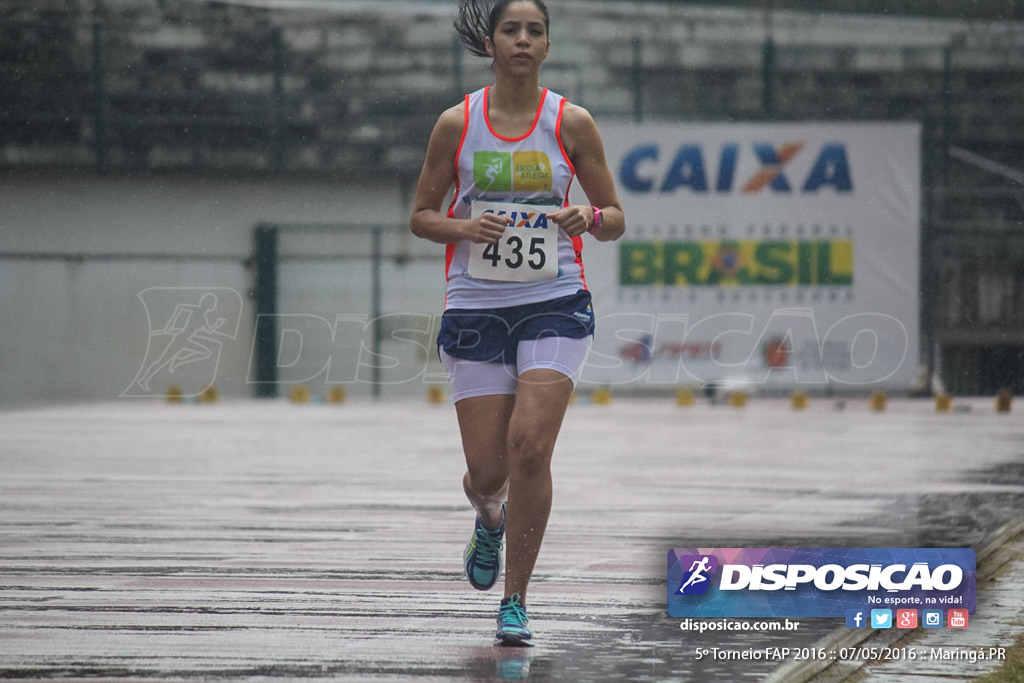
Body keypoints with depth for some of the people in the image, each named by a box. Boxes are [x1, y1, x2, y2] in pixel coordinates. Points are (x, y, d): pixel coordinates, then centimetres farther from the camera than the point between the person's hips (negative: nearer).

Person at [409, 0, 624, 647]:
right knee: (486, 471, 1)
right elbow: (422, 215, 8)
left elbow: (615, 218, 7)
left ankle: (515, 602, -5)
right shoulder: (456, 124, 1)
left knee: (529, 447, -18)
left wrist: (589, 218, -16)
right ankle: (491, 518, 41)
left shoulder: (571, 123, 0)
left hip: (555, 306, -1)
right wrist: (464, 228, -13)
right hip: (476, 308, 1)